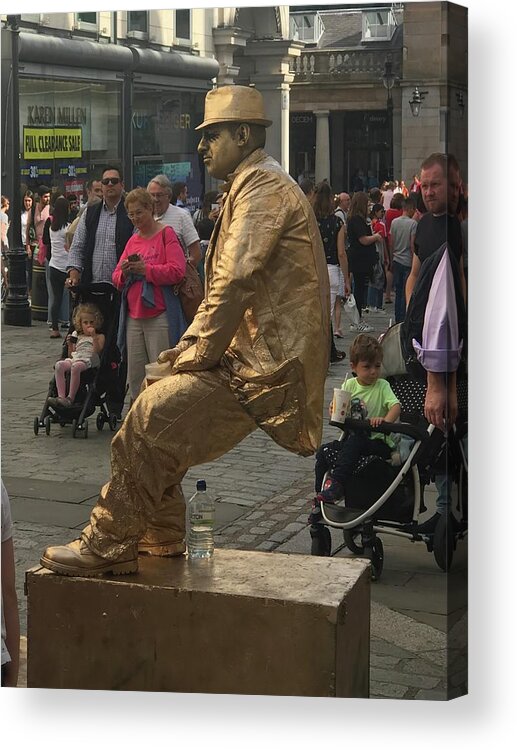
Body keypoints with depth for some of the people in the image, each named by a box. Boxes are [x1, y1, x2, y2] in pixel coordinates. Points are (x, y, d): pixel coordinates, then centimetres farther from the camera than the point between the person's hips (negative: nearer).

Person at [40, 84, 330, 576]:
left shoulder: (263, 185, -11)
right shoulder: (251, 188, 23)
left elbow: (237, 281, -20)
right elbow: (224, 282, 25)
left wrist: (200, 353, -12)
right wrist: (190, 344, 13)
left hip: (268, 366, -10)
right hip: (253, 355, 10)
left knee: (151, 420, -15)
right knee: (156, 412, 12)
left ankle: (105, 546, -5)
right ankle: (161, 538, 19)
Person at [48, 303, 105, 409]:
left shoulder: (100, 337, 15)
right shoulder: (77, 336, 27)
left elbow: (97, 352, -4)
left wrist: (94, 336, -9)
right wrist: (70, 344, 5)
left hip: (88, 360, -5)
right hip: (74, 359, 5)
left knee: (76, 366, -39)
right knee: (59, 365, -28)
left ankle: (71, 398, -37)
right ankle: (61, 396, -36)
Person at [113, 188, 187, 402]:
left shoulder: (166, 234, 0)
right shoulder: (133, 240, 19)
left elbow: (177, 271, -12)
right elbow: (116, 278, 19)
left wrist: (145, 269, -15)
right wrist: (124, 273, -3)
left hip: (160, 317, -6)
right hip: (134, 317, 6)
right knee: (135, 376, 6)